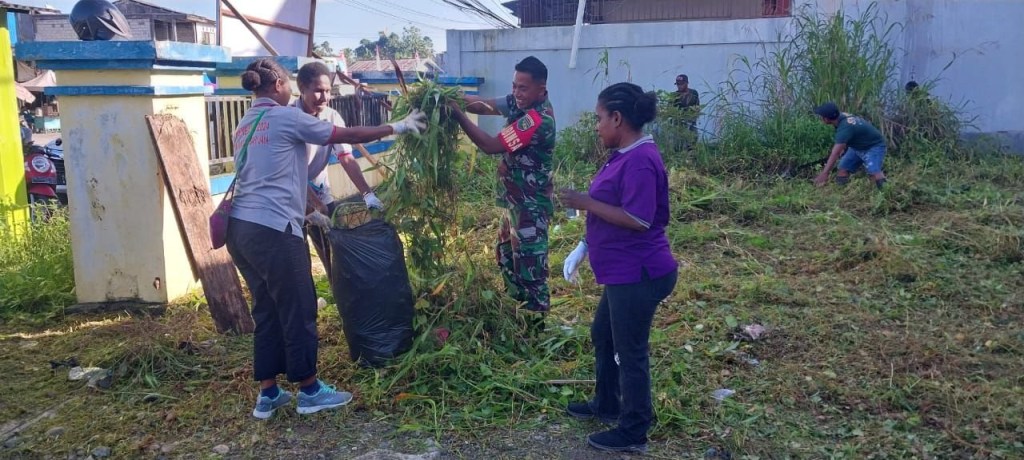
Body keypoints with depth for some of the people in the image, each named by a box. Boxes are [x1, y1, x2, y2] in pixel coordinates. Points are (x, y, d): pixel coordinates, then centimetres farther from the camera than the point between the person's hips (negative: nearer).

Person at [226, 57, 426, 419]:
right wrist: (397, 127, 9)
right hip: (273, 231, -9)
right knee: (298, 311, 4)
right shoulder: (286, 117, -6)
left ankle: (268, 393, 23)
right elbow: (349, 136, -2)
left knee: (267, 311, 16)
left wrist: (306, 211, 30)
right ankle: (309, 390, 16)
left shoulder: (245, 125, 19)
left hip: (241, 229, 9)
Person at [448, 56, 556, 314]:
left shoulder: (539, 120, -27)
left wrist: (457, 115, -24)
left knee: (529, 266, -1)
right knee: (507, 256, 22)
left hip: (530, 205, -10)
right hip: (515, 199, 10)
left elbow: (491, 146, -26)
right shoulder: (521, 102, 1)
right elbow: (485, 106, 0)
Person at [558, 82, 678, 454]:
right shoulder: (623, 156, 10)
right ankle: (607, 405, 42)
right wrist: (583, 248, 13)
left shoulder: (641, 160, -22)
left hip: (639, 274, -11)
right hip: (623, 272, 11)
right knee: (602, 336, 23)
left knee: (630, 351, 3)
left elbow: (638, 220, -27)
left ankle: (633, 433, 19)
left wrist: (586, 202, -20)